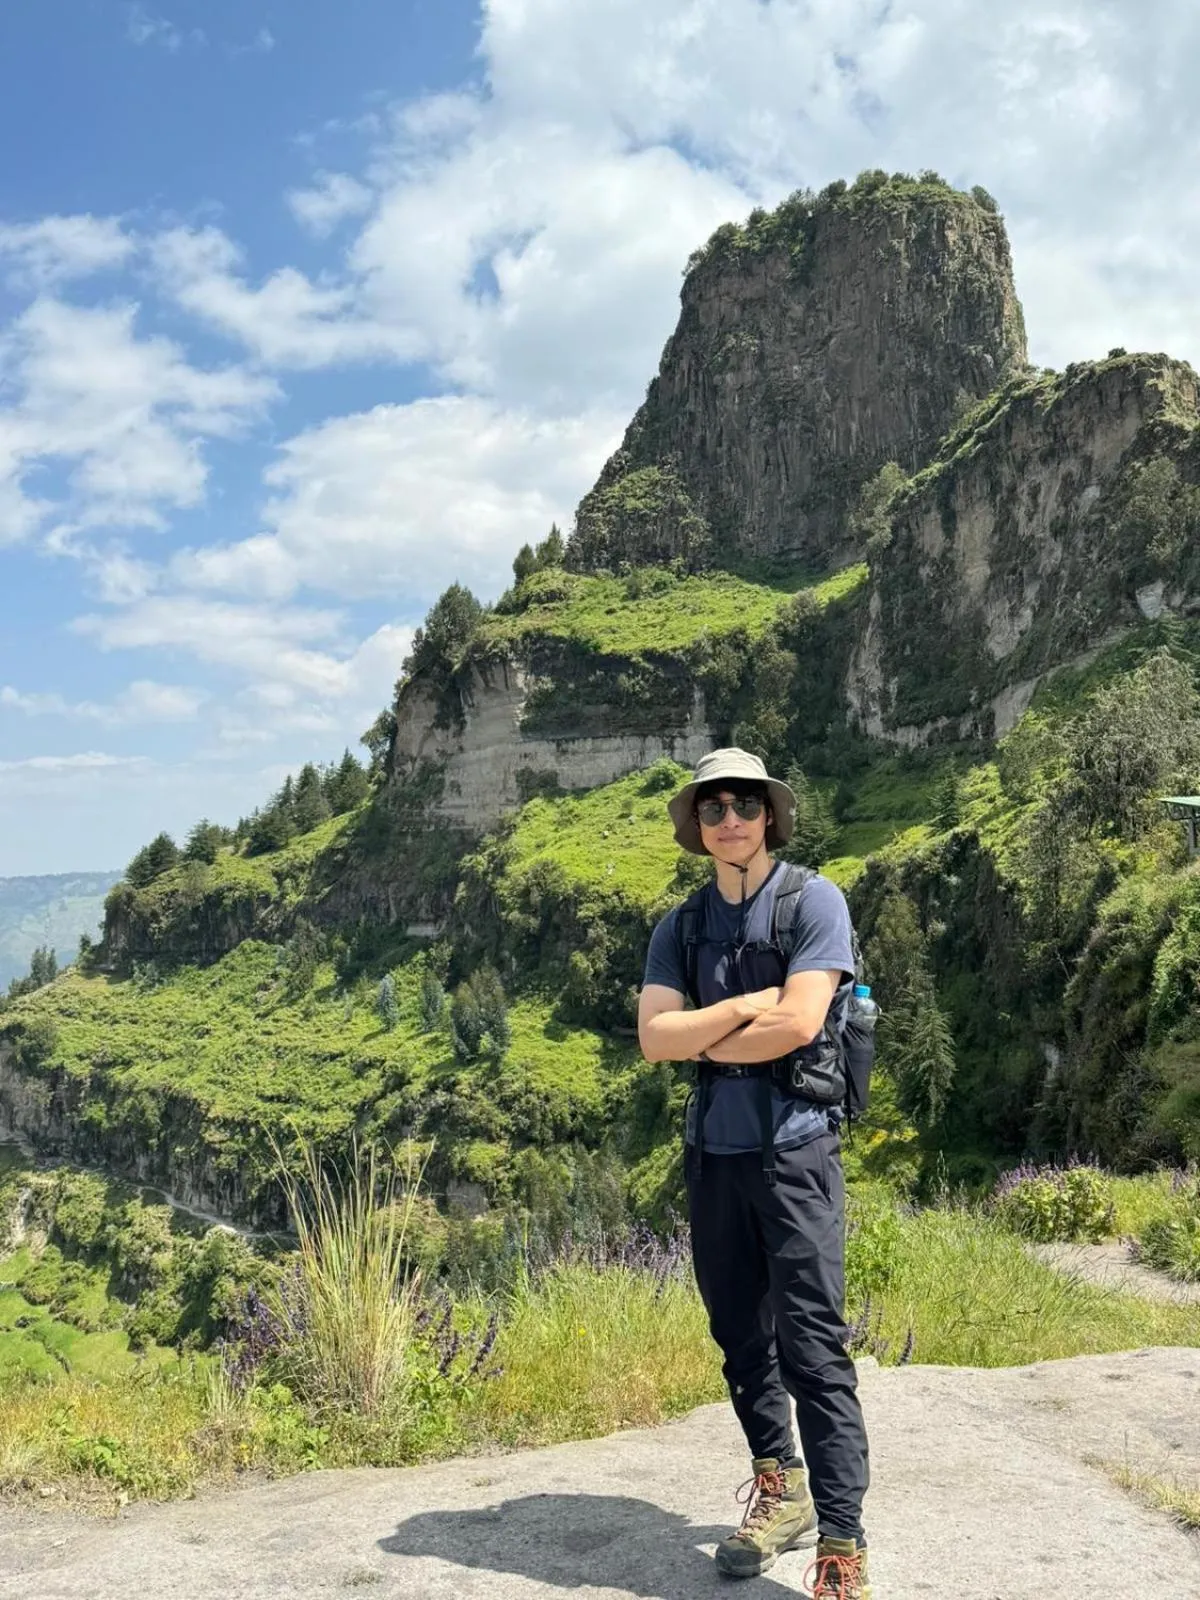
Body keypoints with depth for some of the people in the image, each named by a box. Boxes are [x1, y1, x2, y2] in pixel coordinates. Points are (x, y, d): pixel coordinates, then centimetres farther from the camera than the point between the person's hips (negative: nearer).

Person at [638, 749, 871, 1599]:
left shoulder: (814, 900, -5)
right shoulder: (680, 927, 9)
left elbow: (798, 1024, -16)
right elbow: (654, 1038, -2)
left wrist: (701, 1041, -4)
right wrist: (745, 1005, -13)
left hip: (793, 1147, -5)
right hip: (714, 1152, 5)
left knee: (811, 1345, -7)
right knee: (741, 1334, 15)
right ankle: (780, 1491, 32)